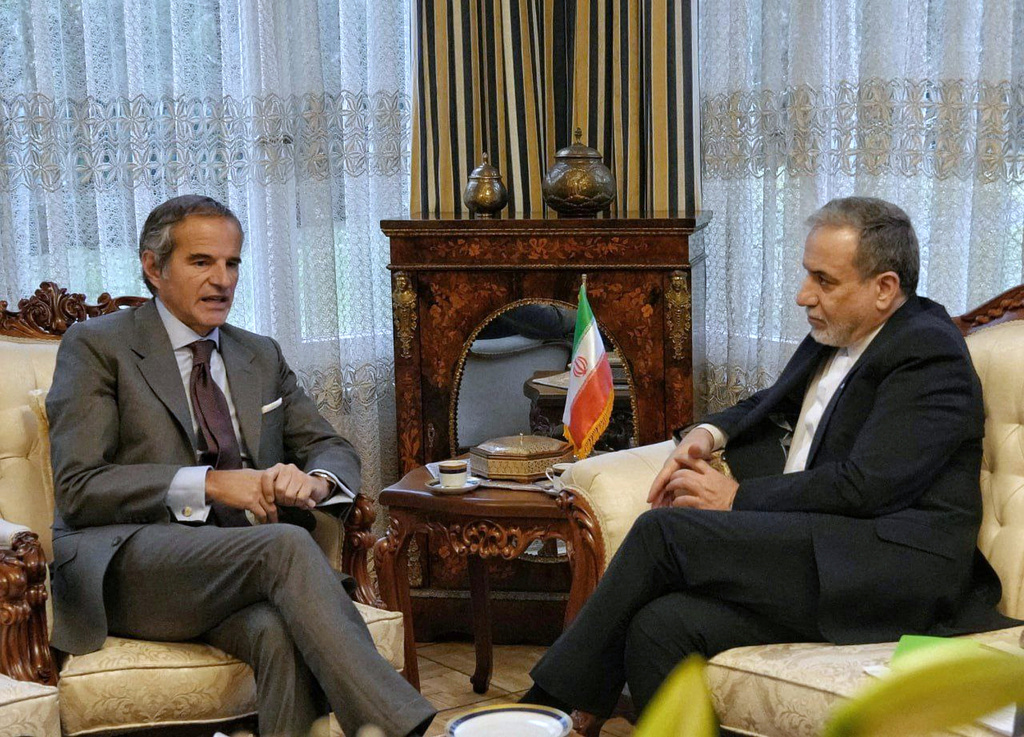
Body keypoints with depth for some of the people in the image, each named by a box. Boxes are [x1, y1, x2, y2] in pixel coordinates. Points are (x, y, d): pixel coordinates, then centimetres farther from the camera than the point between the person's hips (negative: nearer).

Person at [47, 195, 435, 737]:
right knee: (287, 546, -33)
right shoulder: (97, 346, 5)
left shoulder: (261, 357, 23)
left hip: (239, 563, 5)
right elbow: (77, 488, -5)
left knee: (282, 633, -34)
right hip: (130, 568, -4)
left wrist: (312, 481, -6)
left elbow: (332, 447, 21)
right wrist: (208, 484, -15)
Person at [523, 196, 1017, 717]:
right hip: (806, 549, 8)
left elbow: (865, 486, -17)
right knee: (661, 626, -22)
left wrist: (739, 499, -9)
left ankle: (548, 704, -8)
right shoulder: (833, 337, 19)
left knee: (662, 531, -20)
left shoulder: (929, 352, -9)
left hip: (893, 564, -8)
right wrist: (709, 433, 12)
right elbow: (769, 406, 35)